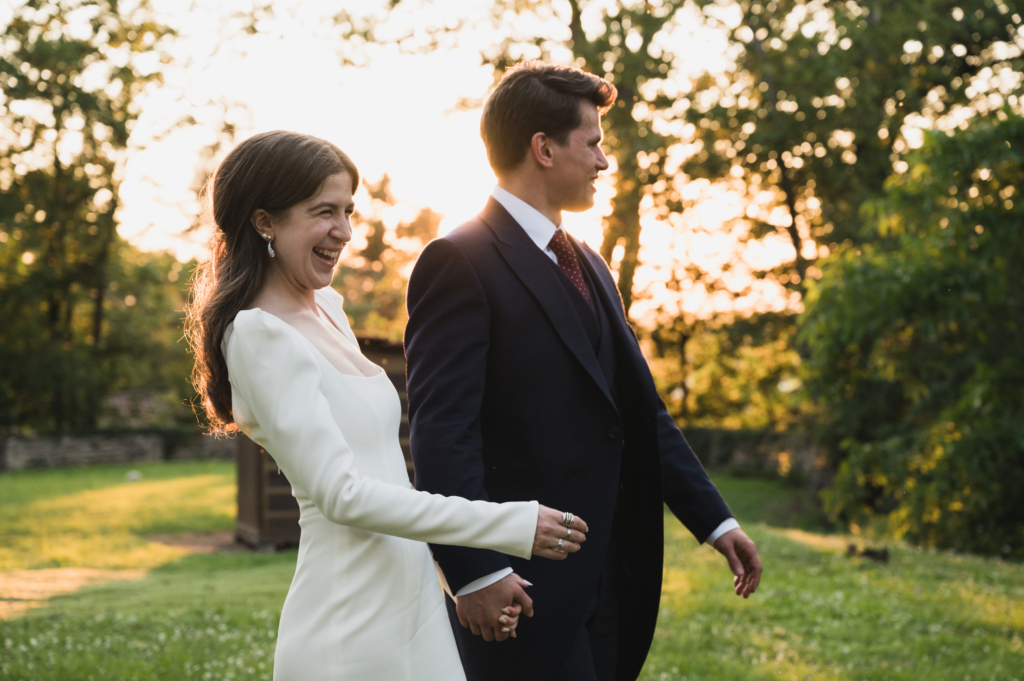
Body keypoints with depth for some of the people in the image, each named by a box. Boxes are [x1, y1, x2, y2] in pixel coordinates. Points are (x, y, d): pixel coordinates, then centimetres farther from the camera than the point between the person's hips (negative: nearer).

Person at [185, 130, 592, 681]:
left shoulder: (327, 308, 12)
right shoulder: (261, 335, -14)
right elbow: (341, 493, -18)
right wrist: (512, 525, -18)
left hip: (412, 604, 8)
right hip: (352, 630, -8)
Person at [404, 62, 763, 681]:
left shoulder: (589, 267, 17)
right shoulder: (459, 262, -10)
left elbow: (643, 412, 19)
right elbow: (442, 431, -17)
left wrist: (714, 518, 14)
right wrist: (475, 572, -23)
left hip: (605, 578, 8)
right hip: (521, 585, -8)